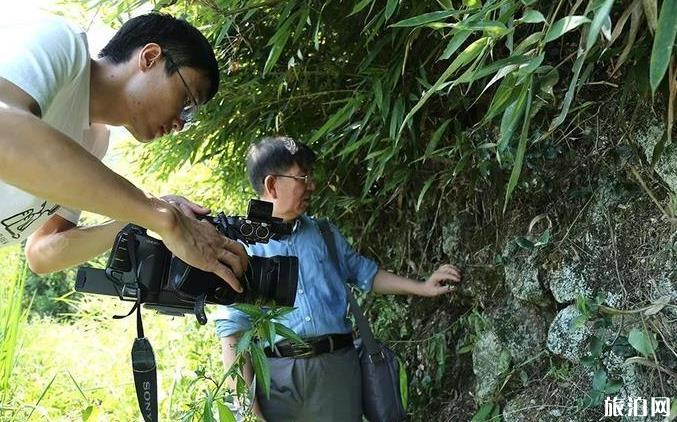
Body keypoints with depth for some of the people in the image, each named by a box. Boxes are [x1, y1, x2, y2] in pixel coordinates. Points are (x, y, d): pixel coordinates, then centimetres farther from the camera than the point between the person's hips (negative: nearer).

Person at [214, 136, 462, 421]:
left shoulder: (324, 233, 13)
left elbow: (364, 273, 24)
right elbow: (232, 330, -4)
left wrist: (423, 288, 17)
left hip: (336, 366, 4)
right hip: (276, 375, -3)